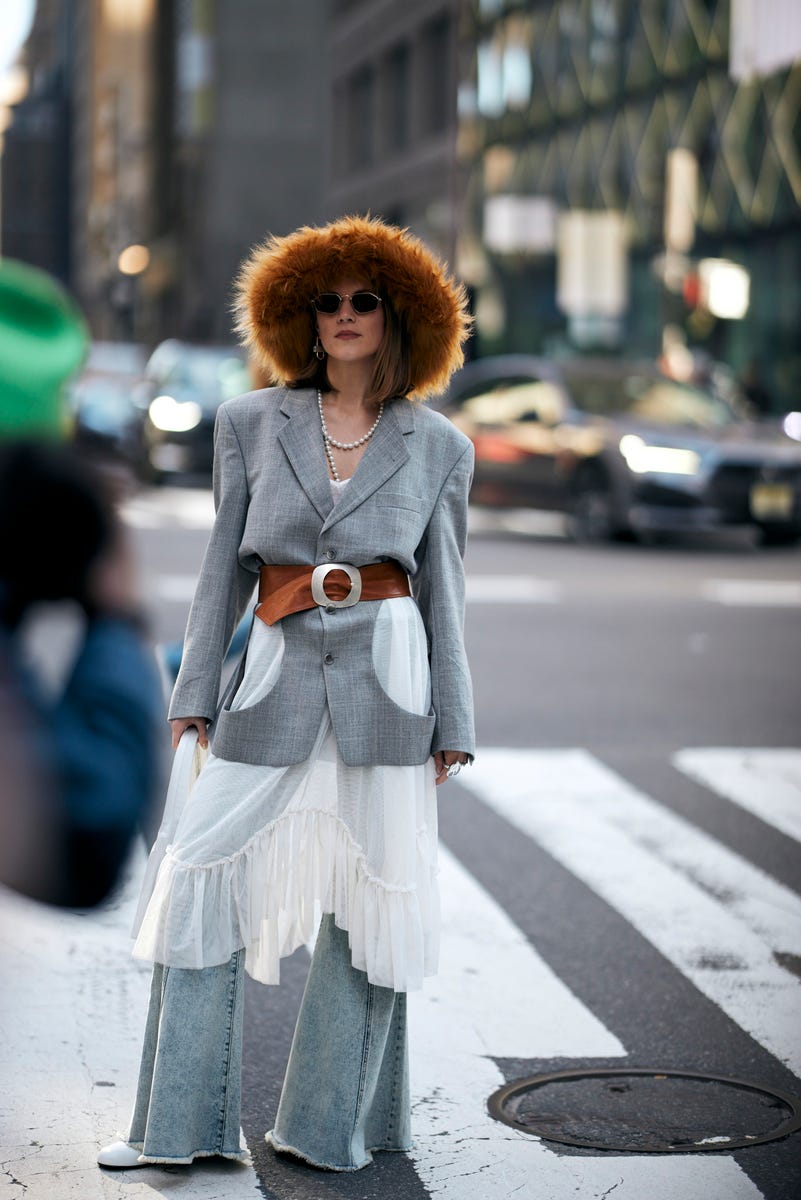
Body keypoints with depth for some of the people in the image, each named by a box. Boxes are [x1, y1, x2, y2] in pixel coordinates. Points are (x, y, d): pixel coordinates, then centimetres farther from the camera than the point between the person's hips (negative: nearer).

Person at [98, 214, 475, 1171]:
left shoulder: (437, 447, 6)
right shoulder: (253, 424, 8)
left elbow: (442, 589, 7)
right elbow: (226, 563, 8)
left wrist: (451, 724, 4)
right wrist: (195, 688, 1)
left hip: (383, 679, -1)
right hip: (275, 678, 1)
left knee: (370, 894, 3)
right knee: (204, 880, -2)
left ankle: (329, 1125, 16)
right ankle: (179, 1124, 8)